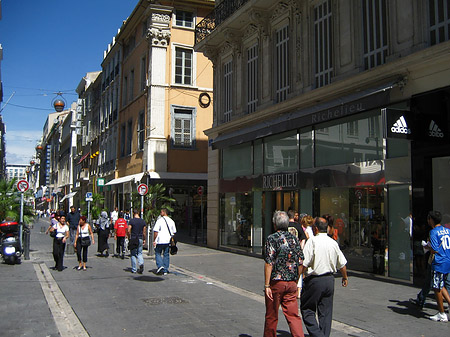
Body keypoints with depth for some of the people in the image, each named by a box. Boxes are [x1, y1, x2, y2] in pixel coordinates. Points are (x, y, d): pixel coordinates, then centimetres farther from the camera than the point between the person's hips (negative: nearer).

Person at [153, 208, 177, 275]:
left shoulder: (159, 220, -8)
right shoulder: (171, 221, 9)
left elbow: (156, 231, -12)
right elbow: (174, 232, 13)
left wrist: (154, 240, -6)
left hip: (160, 241, -5)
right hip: (168, 241, 5)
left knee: (157, 253, 8)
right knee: (166, 255, 10)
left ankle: (160, 266, -12)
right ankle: (165, 270, 10)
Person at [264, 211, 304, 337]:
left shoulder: (272, 238, -10)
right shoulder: (295, 239, 6)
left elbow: (269, 263, -15)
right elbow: (300, 263, 8)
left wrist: (266, 285, -13)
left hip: (276, 282, -4)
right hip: (291, 283, 4)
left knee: (271, 317, 10)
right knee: (293, 315, 6)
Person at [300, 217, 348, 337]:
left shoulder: (312, 241, -12)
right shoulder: (333, 242, 6)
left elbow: (304, 263, -18)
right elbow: (342, 264, 14)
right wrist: (345, 278, 30)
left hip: (314, 280, -6)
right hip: (329, 280, 6)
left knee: (307, 309, 6)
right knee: (326, 312, 12)